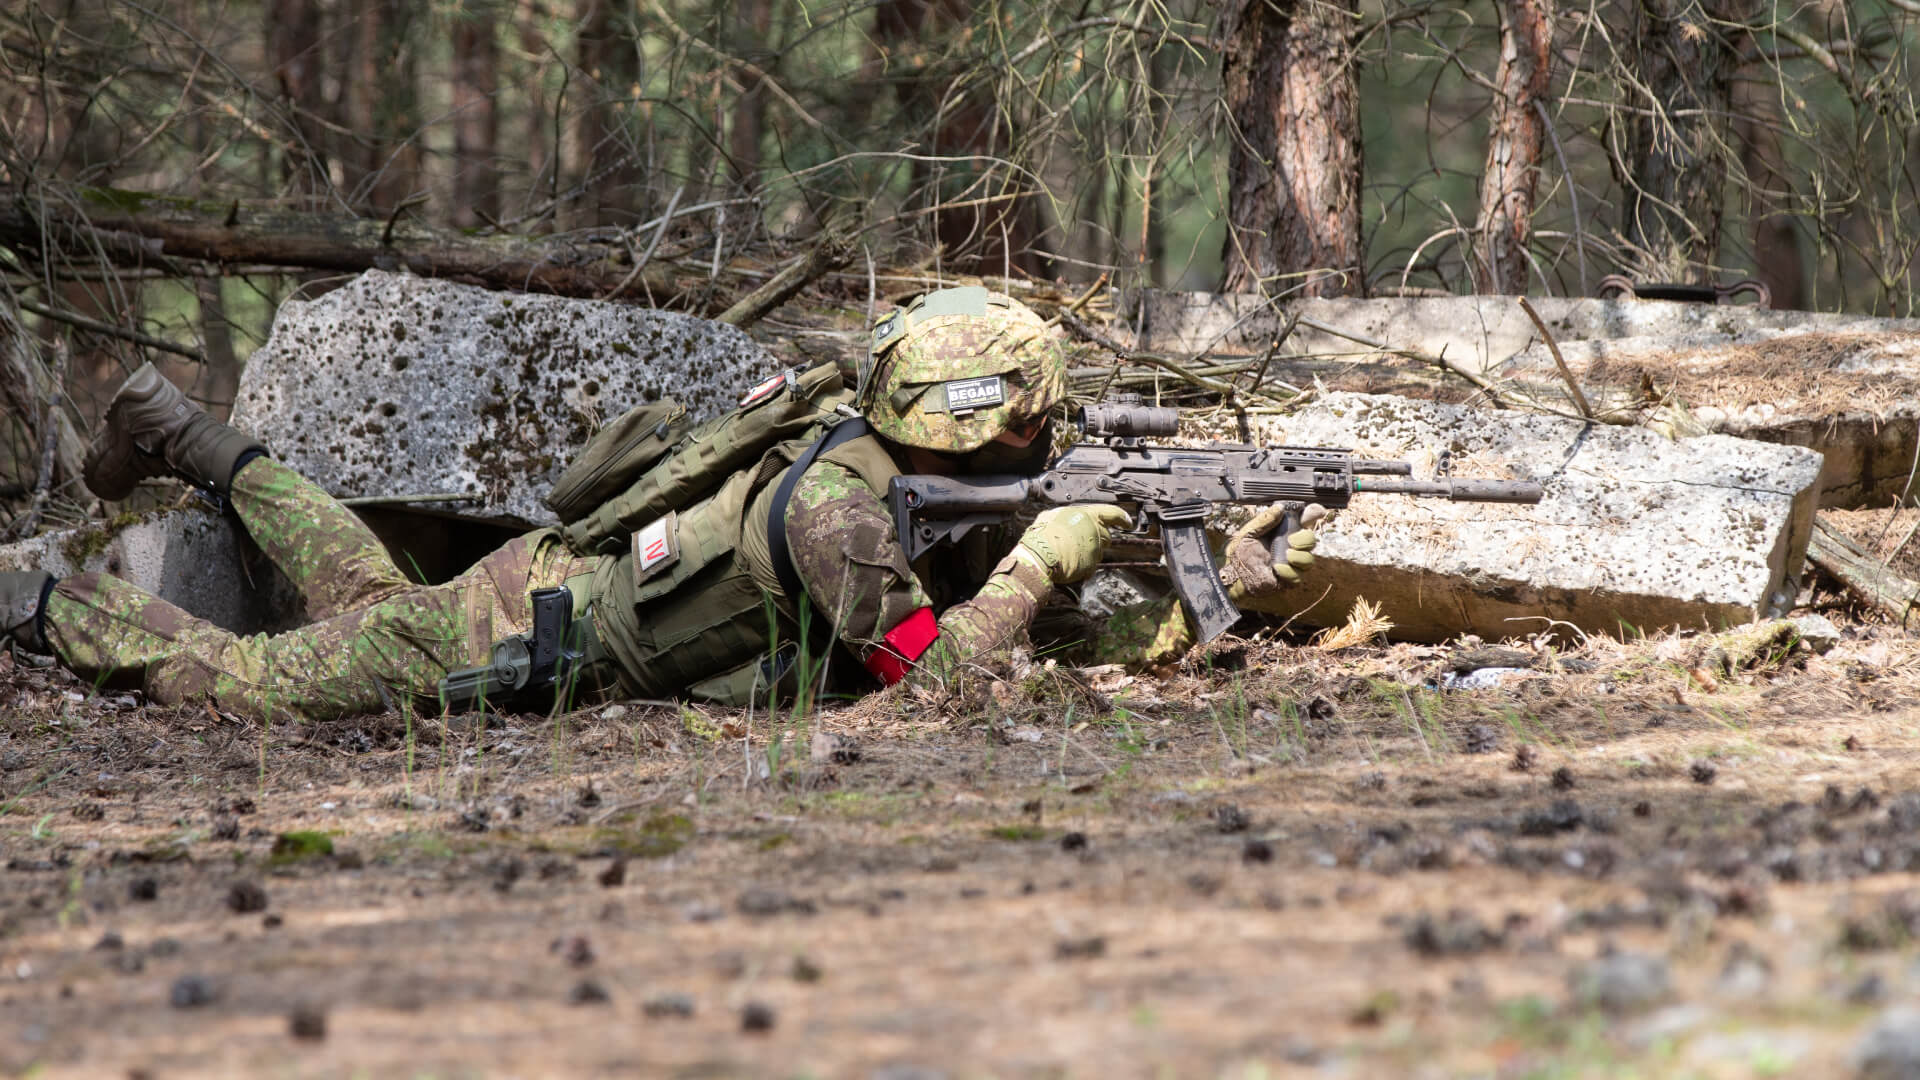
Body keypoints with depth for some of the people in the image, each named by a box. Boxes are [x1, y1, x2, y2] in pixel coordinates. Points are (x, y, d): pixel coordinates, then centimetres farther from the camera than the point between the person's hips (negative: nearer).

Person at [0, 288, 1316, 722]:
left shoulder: (949, 503, -5)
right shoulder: (840, 504, -32)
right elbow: (928, 681, -37)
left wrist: (1222, 583, -16)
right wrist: (1042, 557, -29)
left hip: (554, 583, 8)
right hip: (509, 645, -8)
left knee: (367, 595, 34)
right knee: (241, 682, 5)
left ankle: (190, 436, 45)